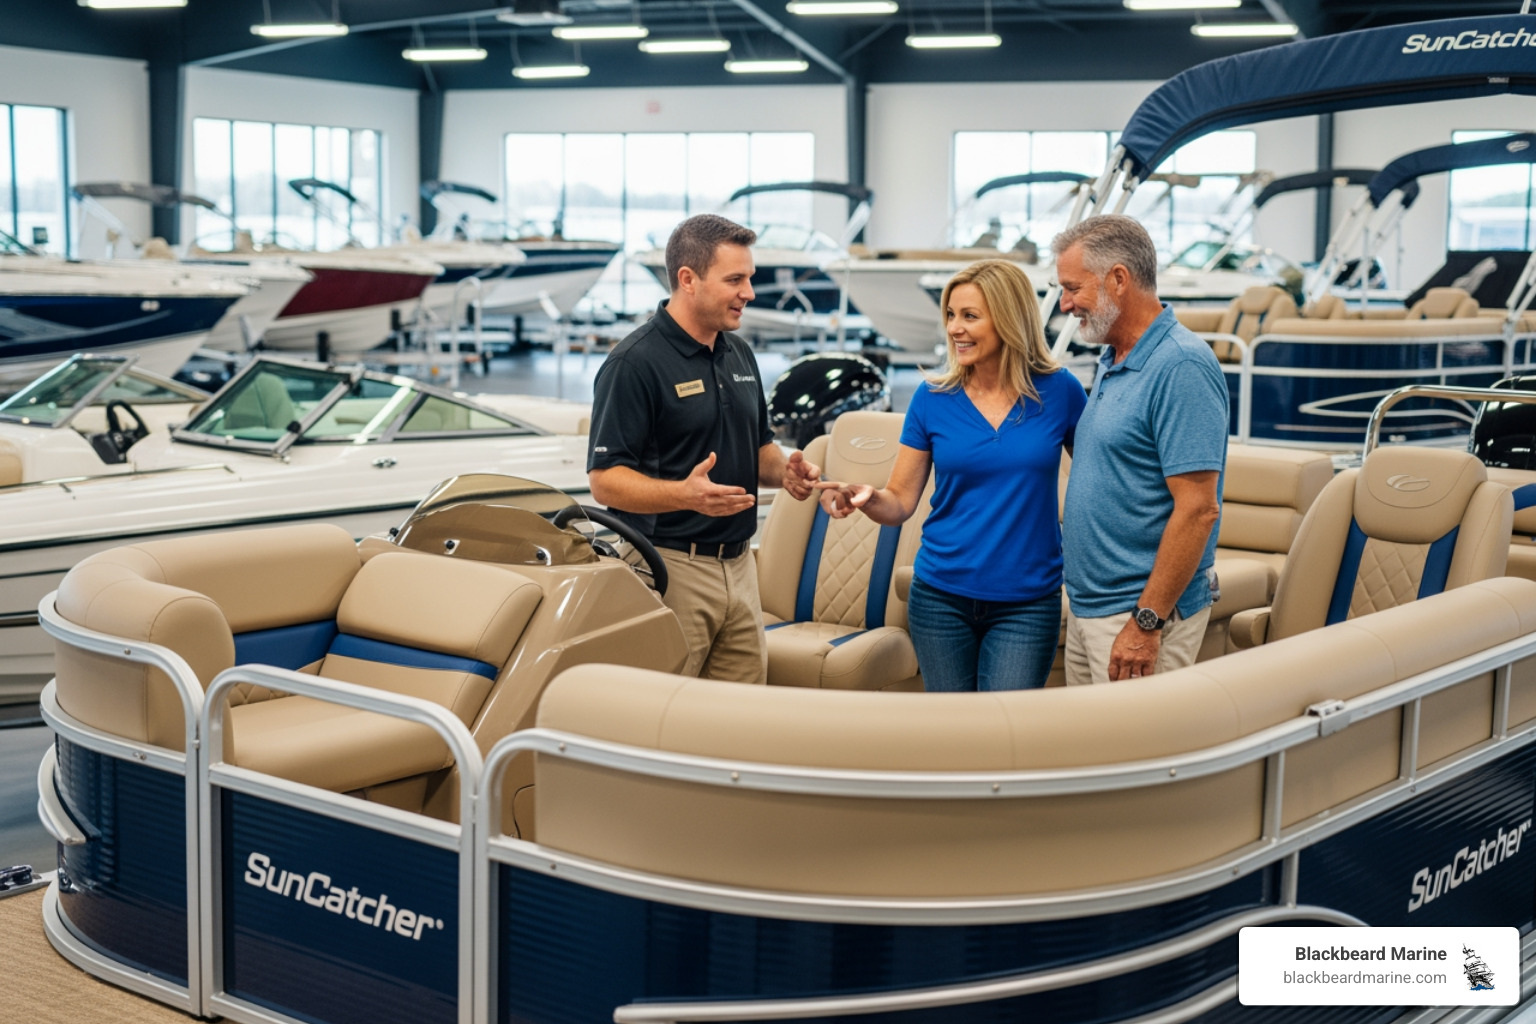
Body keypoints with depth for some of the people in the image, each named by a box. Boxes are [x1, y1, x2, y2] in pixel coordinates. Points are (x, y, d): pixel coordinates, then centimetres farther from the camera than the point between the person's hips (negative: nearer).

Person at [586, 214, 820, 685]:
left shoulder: (740, 354, 13)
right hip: (671, 567, -7)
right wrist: (685, 494, -31)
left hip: (739, 563, 7)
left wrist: (785, 470, 2)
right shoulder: (635, 362, -12)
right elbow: (605, 481, -15)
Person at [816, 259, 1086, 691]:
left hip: (1026, 603, -1)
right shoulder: (933, 397, 0)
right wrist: (865, 497, -21)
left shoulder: (1059, 392, -3)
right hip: (941, 596, 2)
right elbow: (900, 501, 1)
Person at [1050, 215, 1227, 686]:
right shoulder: (1111, 360, 12)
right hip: (1086, 607, 9)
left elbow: (1198, 509, -22)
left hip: (1139, 613, -9)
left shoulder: (1181, 367, -18)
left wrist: (1147, 622, -22)